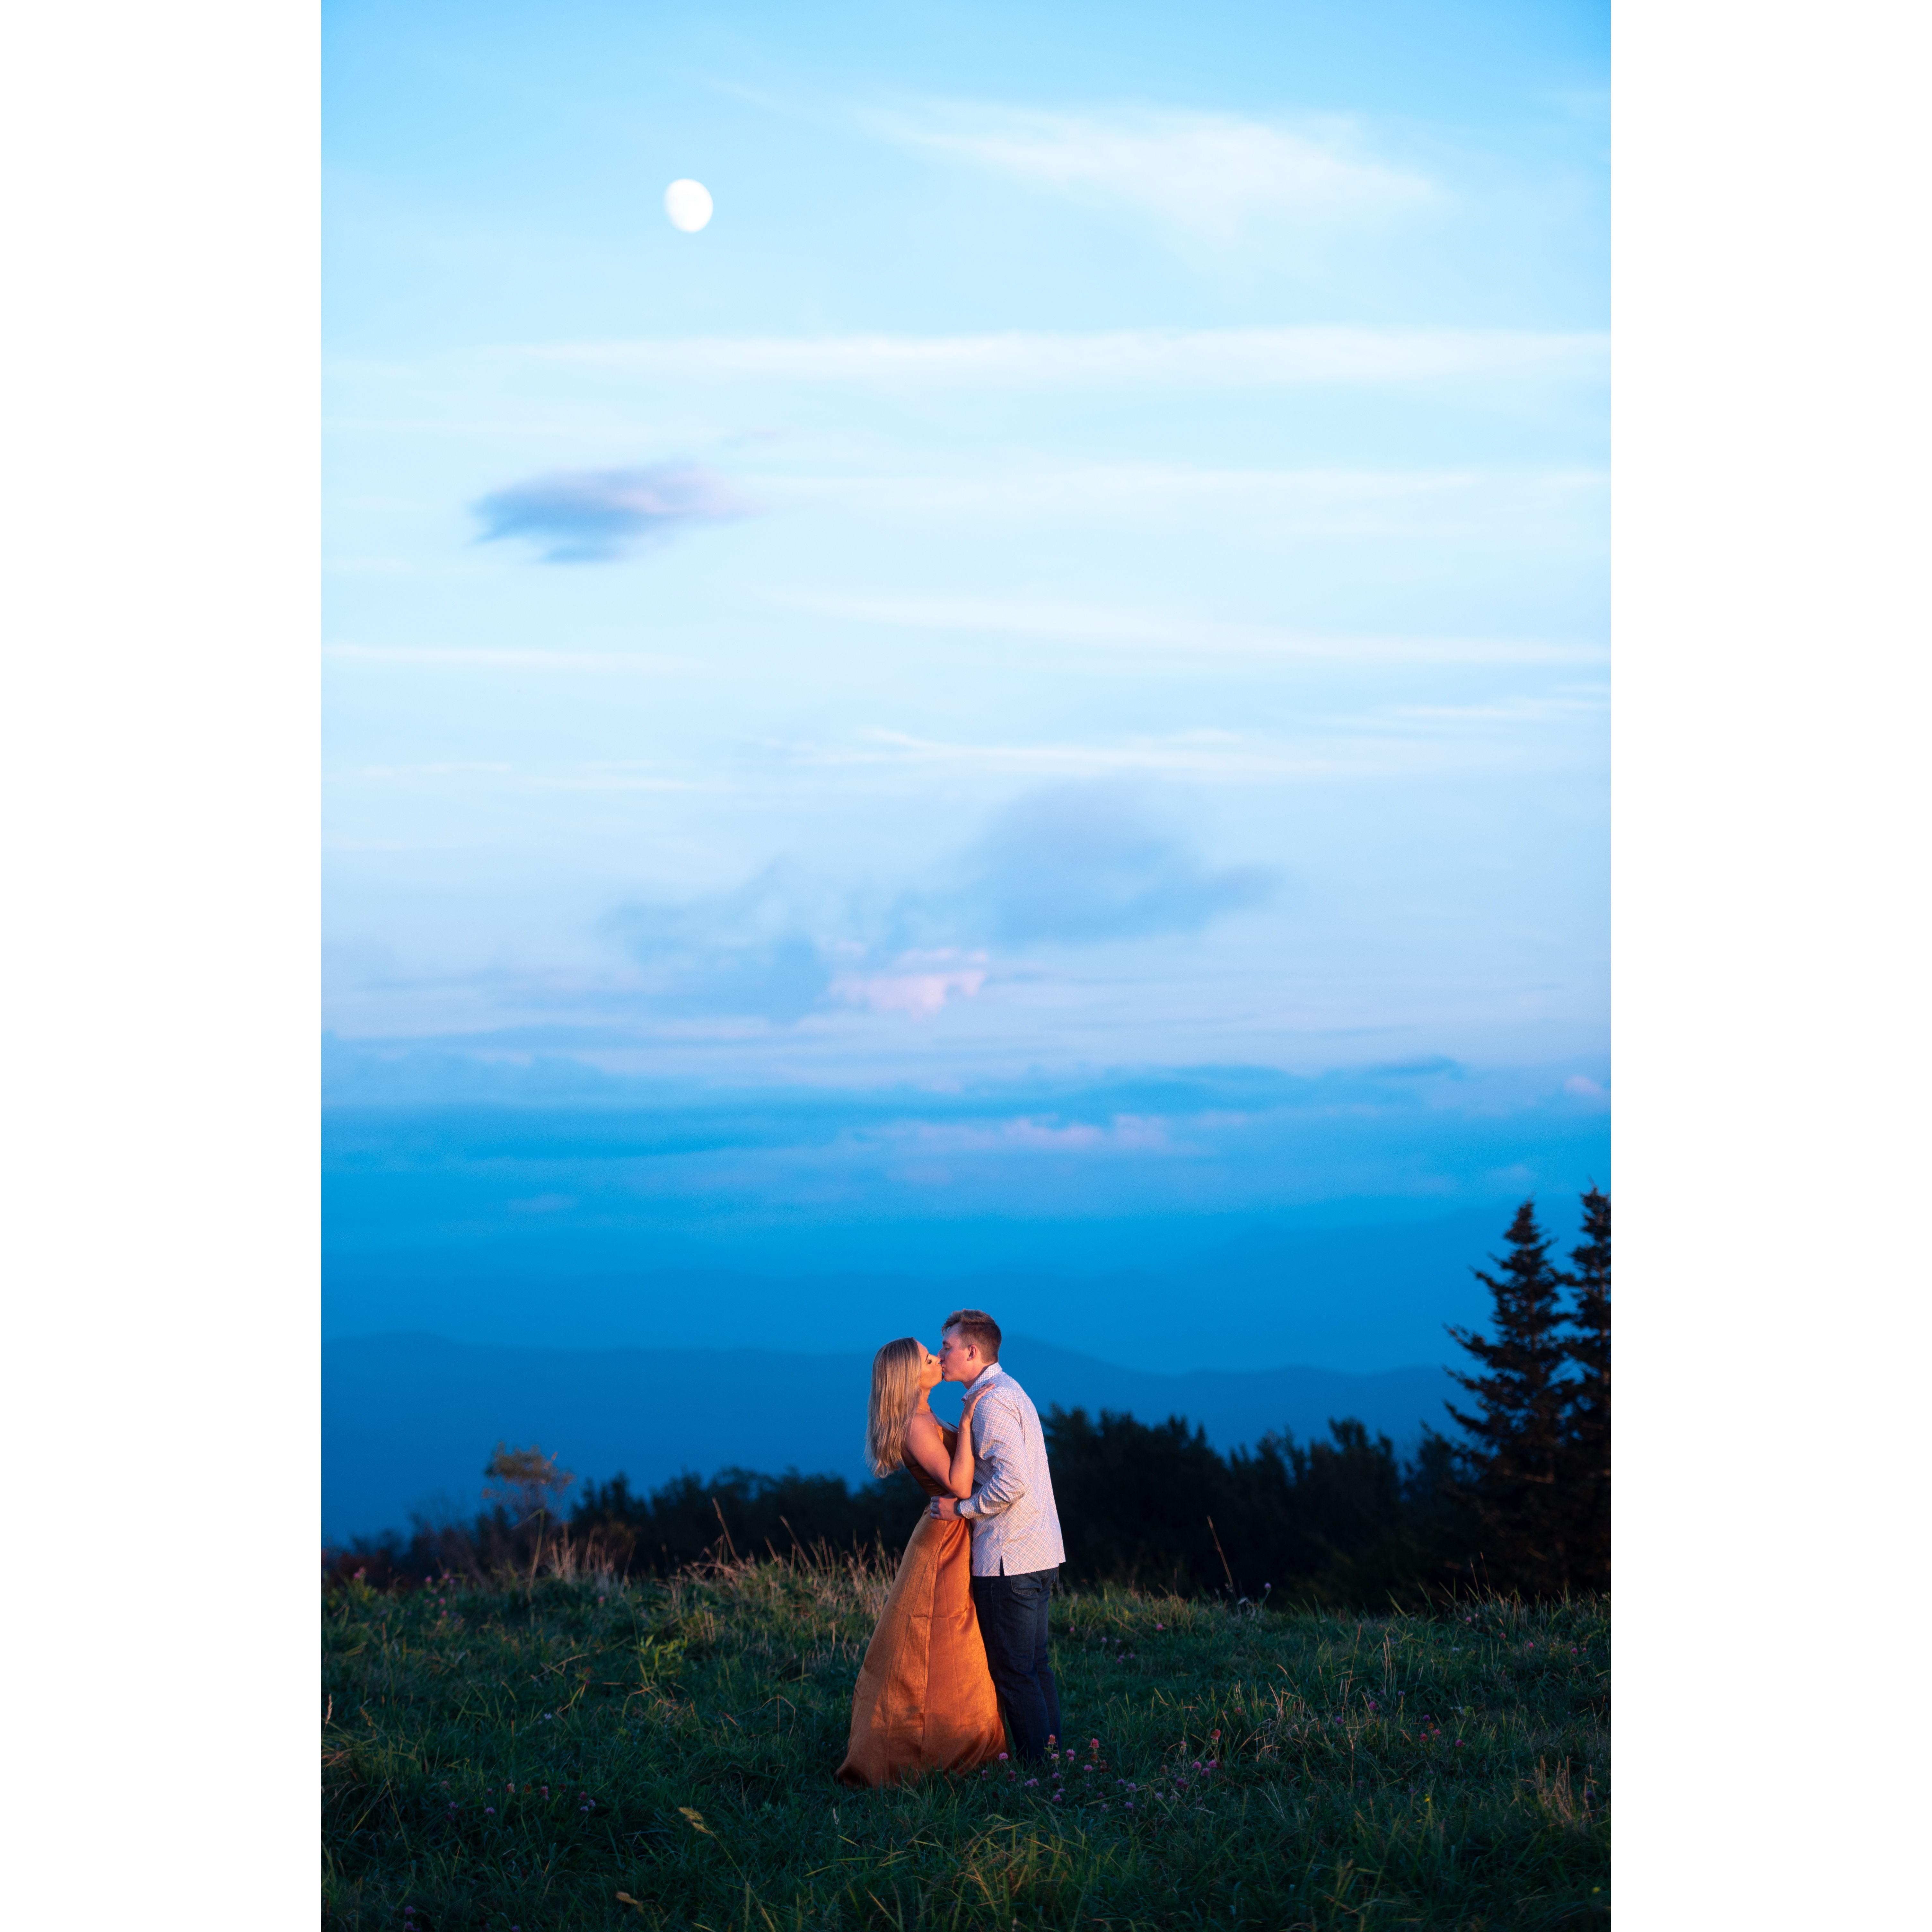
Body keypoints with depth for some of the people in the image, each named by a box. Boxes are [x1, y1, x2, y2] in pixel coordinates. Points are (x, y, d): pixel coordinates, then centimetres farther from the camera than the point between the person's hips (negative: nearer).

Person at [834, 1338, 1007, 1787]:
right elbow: (960, 1485, -28)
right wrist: (966, 1424, -27)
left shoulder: (924, 1420, 9)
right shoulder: (917, 1427, -20)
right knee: (937, 1662, -2)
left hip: (951, 1543, 10)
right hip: (944, 1545, -10)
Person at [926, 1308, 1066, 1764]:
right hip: (1040, 1553, 10)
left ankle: (1037, 1765, -1)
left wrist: (962, 1508, -14)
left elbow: (1013, 1481, -25)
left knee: (1013, 1671, -4)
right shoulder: (1009, 1391, 17)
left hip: (1008, 1558, -10)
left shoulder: (991, 1401, -15)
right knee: (1036, 1665, 14)